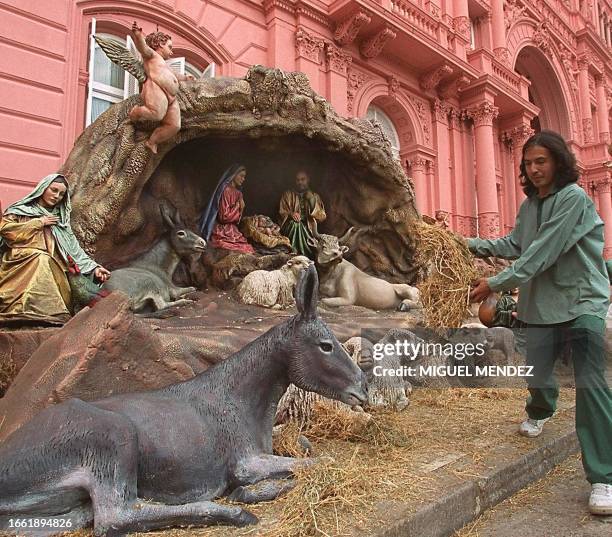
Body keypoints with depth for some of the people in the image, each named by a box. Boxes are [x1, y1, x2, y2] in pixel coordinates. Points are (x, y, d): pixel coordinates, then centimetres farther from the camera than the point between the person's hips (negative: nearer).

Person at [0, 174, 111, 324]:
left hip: (51, 267, 3)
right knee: (40, 260, -32)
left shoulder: (60, 219, 22)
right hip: (22, 263, -3)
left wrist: (93, 267, 0)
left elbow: (73, 247, 13)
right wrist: (38, 223, 0)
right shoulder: (21, 210, 15)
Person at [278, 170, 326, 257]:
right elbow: (281, 212, 7)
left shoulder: (315, 196, 16)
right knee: (295, 224, -34)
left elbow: (322, 217, 4)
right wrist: (290, 214, -16)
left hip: (308, 229, 0)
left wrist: (312, 201, -8)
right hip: (291, 228, 0)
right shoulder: (287, 195, 15)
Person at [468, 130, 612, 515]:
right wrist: (472, 245, 3)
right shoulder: (531, 204, 9)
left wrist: (495, 284, -22)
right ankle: (540, 412, 49)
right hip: (542, 305, 6)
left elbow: (542, 253, -22)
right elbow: (515, 244, 12)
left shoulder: (574, 198, -15)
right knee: (537, 377, 12)